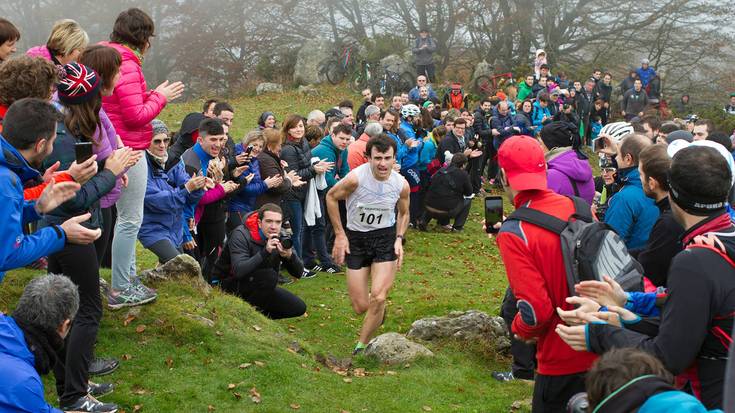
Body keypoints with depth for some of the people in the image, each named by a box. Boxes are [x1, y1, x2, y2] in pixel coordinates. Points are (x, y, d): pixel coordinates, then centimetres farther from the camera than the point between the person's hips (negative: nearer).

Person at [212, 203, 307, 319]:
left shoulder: (281, 239, -5)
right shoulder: (241, 235, -21)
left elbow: (299, 273, -10)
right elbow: (239, 271, -35)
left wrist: (290, 256, -31)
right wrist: (265, 252, -42)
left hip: (259, 288, 6)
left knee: (299, 308, -6)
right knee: (270, 275, -32)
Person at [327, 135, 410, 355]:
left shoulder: (401, 184, -9)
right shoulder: (356, 178, -20)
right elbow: (331, 197, -2)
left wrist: (399, 239, -3)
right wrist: (339, 234, -4)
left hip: (386, 237, 1)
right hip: (355, 239, 0)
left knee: (378, 298, -15)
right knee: (361, 307, 0)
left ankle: (362, 346, 6)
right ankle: (379, 312, 37)